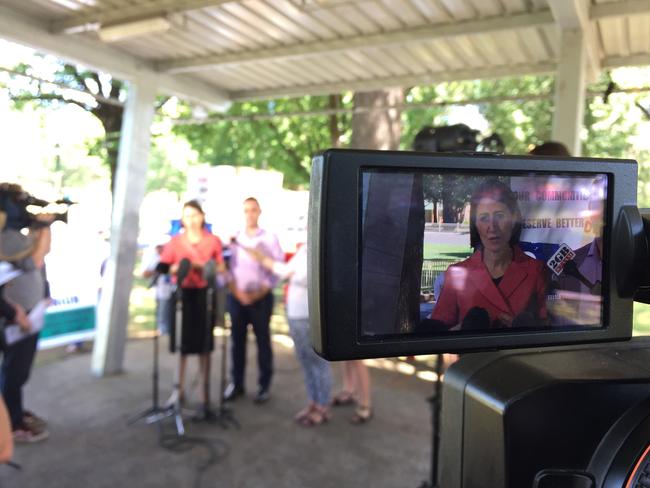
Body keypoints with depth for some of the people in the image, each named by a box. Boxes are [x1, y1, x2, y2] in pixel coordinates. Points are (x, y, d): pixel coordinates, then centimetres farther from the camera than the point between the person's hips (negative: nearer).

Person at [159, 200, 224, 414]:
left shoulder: (213, 241, 3)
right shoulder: (175, 241, 3)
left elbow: (221, 268, 5)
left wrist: (203, 267, -11)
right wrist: (177, 268, -19)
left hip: (204, 294, 0)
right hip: (182, 294, 0)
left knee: (204, 344, 6)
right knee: (181, 343, 4)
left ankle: (205, 392, 17)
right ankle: (179, 390, 19)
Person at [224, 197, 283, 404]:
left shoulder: (269, 237, -1)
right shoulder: (234, 238, 5)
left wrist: (260, 293, -12)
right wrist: (237, 293, -8)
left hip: (261, 297, -2)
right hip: (236, 297, 2)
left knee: (262, 341, 4)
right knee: (237, 340, 8)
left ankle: (264, 386, 14)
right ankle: (236, 383, 21)